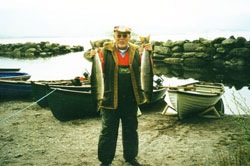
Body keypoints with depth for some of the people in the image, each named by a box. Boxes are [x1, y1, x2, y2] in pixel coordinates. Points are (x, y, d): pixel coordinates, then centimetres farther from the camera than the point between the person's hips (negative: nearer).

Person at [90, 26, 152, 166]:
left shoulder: (136, 52, 5)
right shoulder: (105, 51, -2)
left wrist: (148, 53, -15)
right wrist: (93, 58, -26)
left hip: (131, 99, 3)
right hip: (110, 99, -2)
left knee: (131, 129, 16)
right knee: (108, 131, 6)